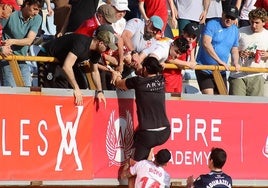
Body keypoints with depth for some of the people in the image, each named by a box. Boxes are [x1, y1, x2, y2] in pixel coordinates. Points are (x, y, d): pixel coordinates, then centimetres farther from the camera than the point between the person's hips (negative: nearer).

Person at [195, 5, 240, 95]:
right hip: (204, 69, -6)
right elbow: (206, 43, -22)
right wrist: (219, 60, -27)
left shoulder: (235, 30, 12)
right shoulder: (212, 24, -8)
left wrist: (235, 62, -2)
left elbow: (234, 50, 20)